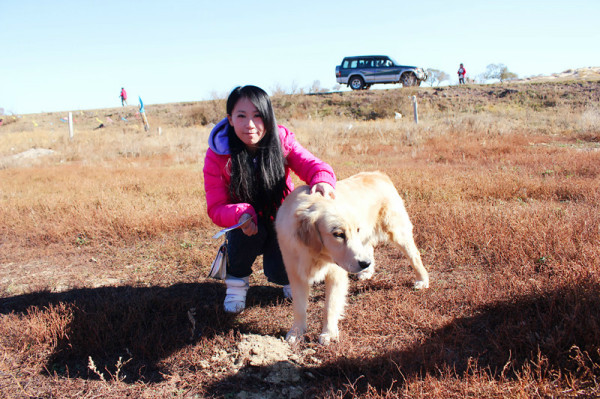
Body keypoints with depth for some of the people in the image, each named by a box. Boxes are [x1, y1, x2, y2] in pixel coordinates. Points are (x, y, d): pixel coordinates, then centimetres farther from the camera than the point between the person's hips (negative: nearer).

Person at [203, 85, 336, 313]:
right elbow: (216, 209, -19)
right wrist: (241, 215, -42)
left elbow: (311, 165, -28)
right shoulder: (217, 156, -19)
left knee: (281, 272, -21)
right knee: (248, 231, -34)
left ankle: (286, 277, 19)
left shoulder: (281, 140, -17)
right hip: (244, 225, 0)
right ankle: (236, 282, -4)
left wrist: (322, 182, -54)